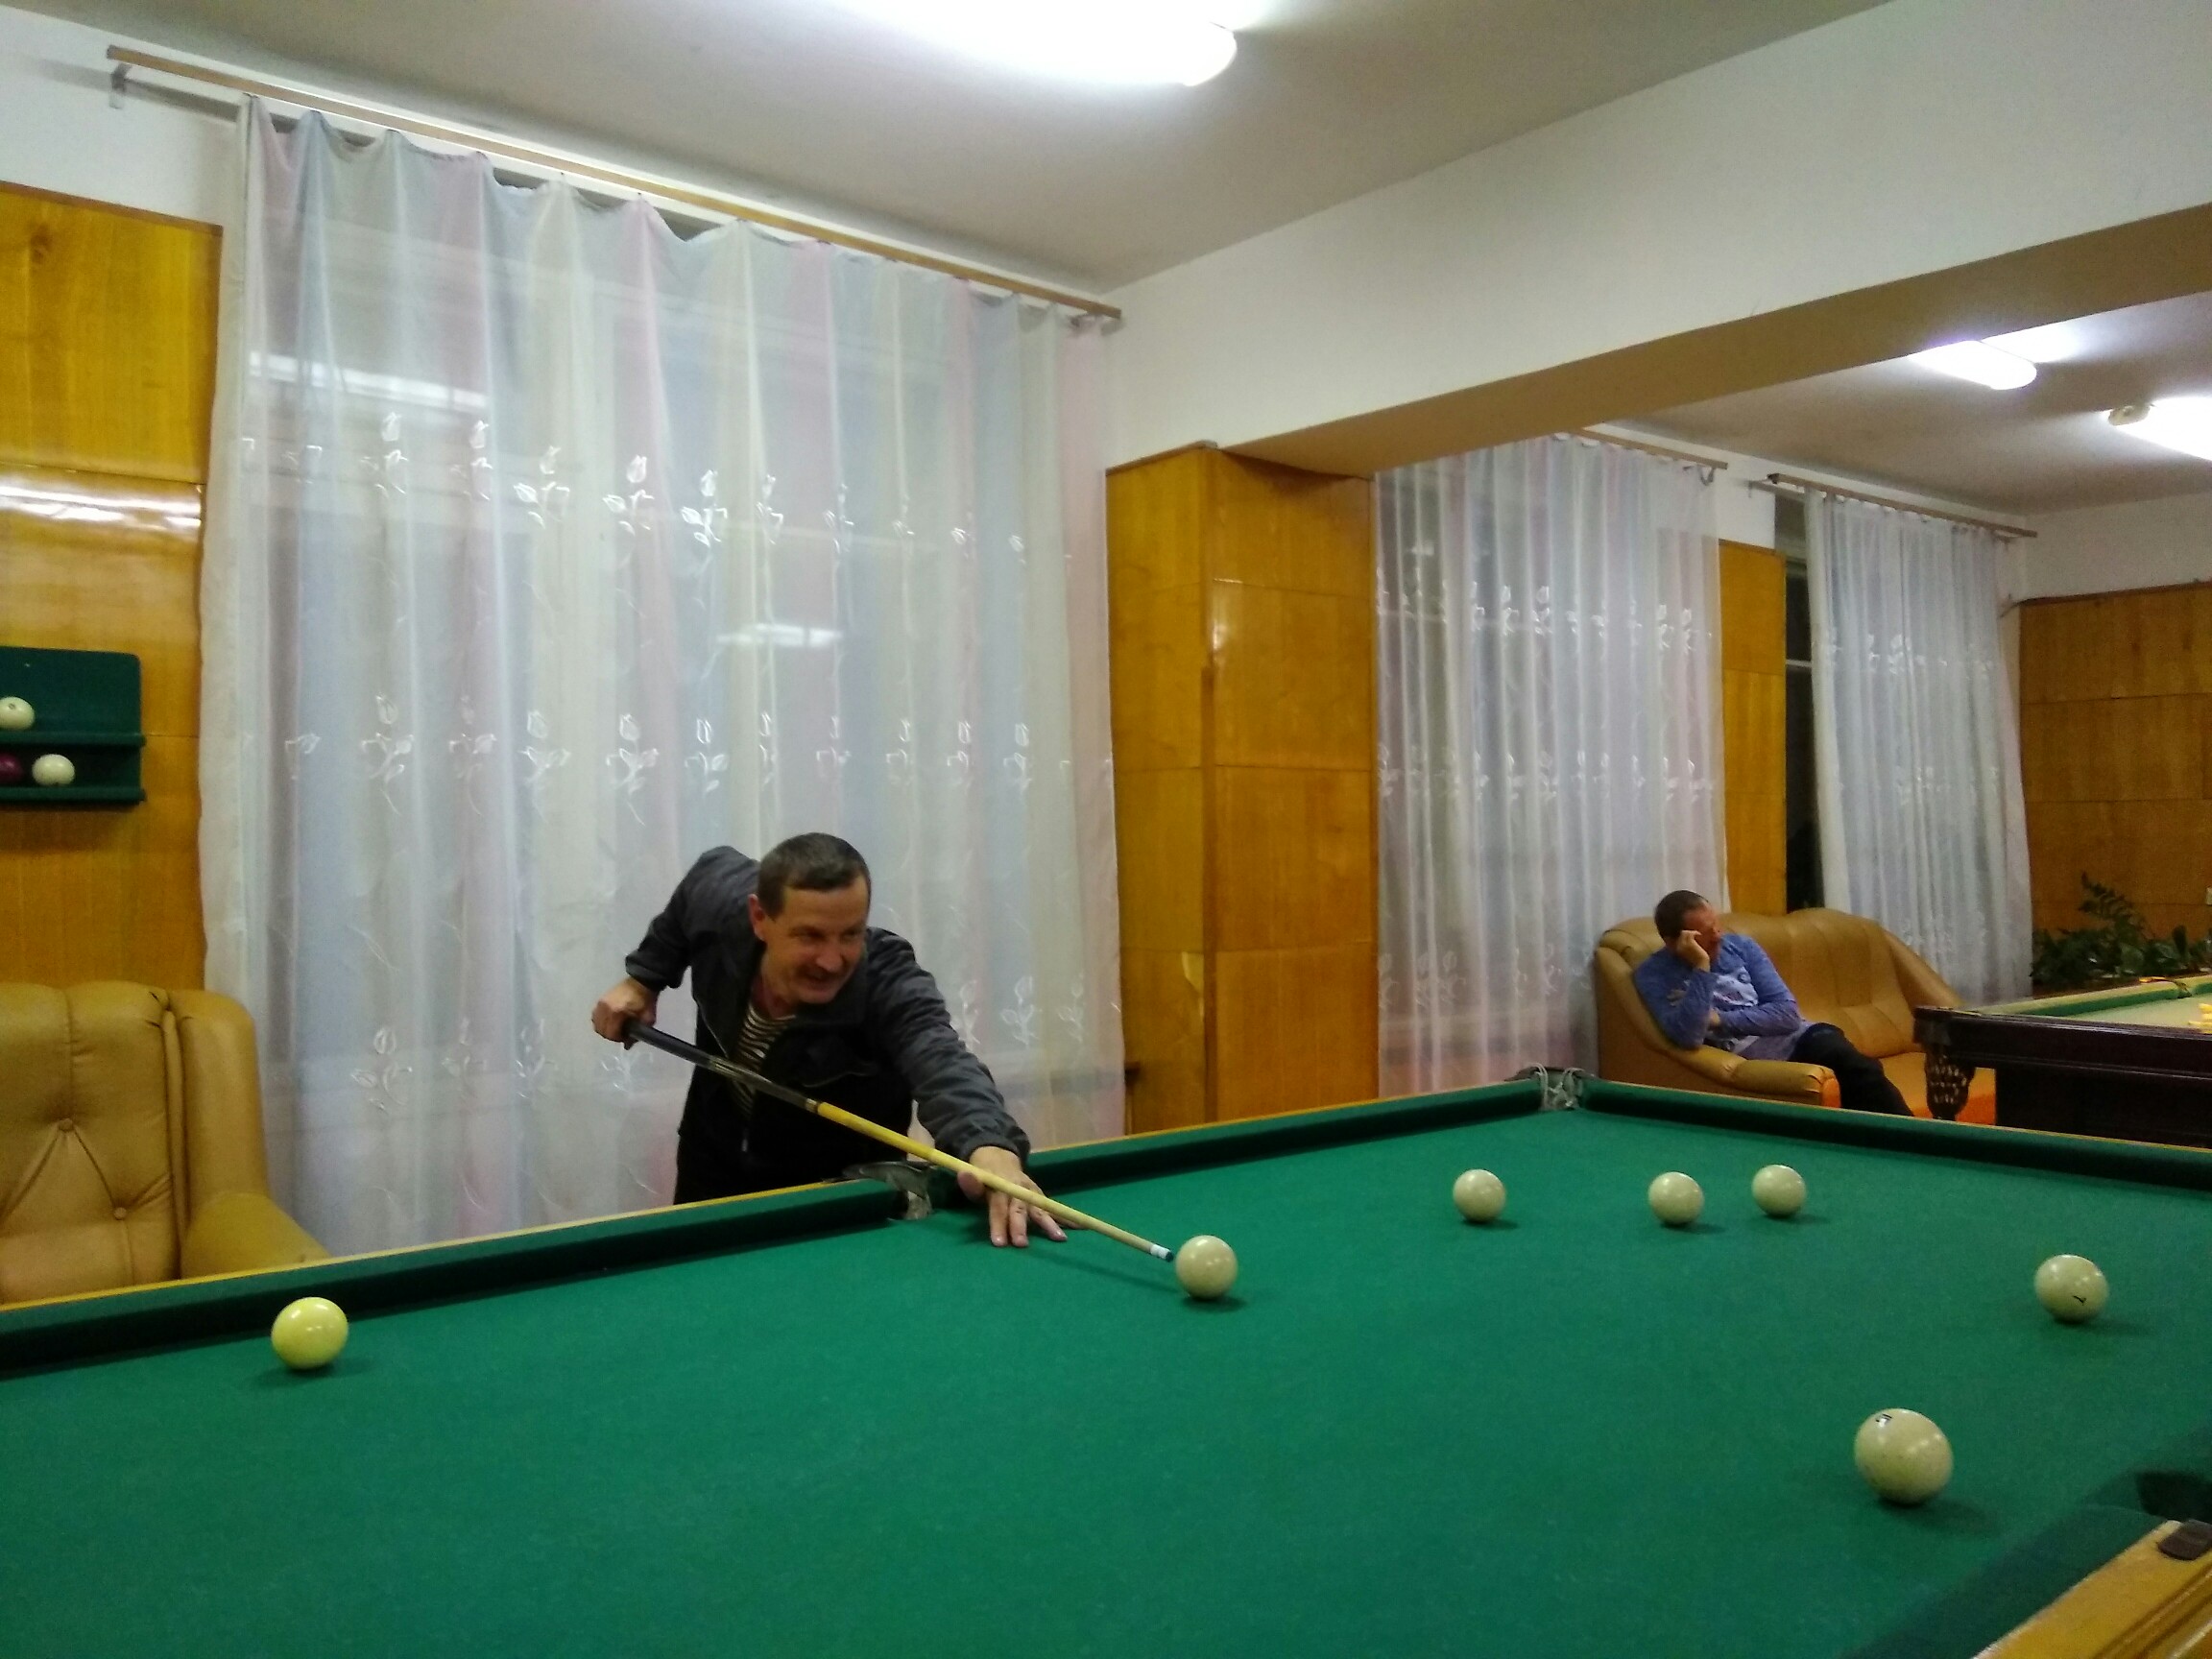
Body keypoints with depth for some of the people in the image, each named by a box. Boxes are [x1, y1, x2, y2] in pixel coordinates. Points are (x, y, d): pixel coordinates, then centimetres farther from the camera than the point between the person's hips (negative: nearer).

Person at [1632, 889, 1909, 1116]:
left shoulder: (1740, 946, 7)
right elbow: (1687, 1036, -22)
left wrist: (1721, 1020, -9)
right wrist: (1701, 968, -23)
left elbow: (1787, 1013, 2)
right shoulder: (1653, 974, -5)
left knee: (1859, 1069, -26)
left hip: (1795, 1036, 4)